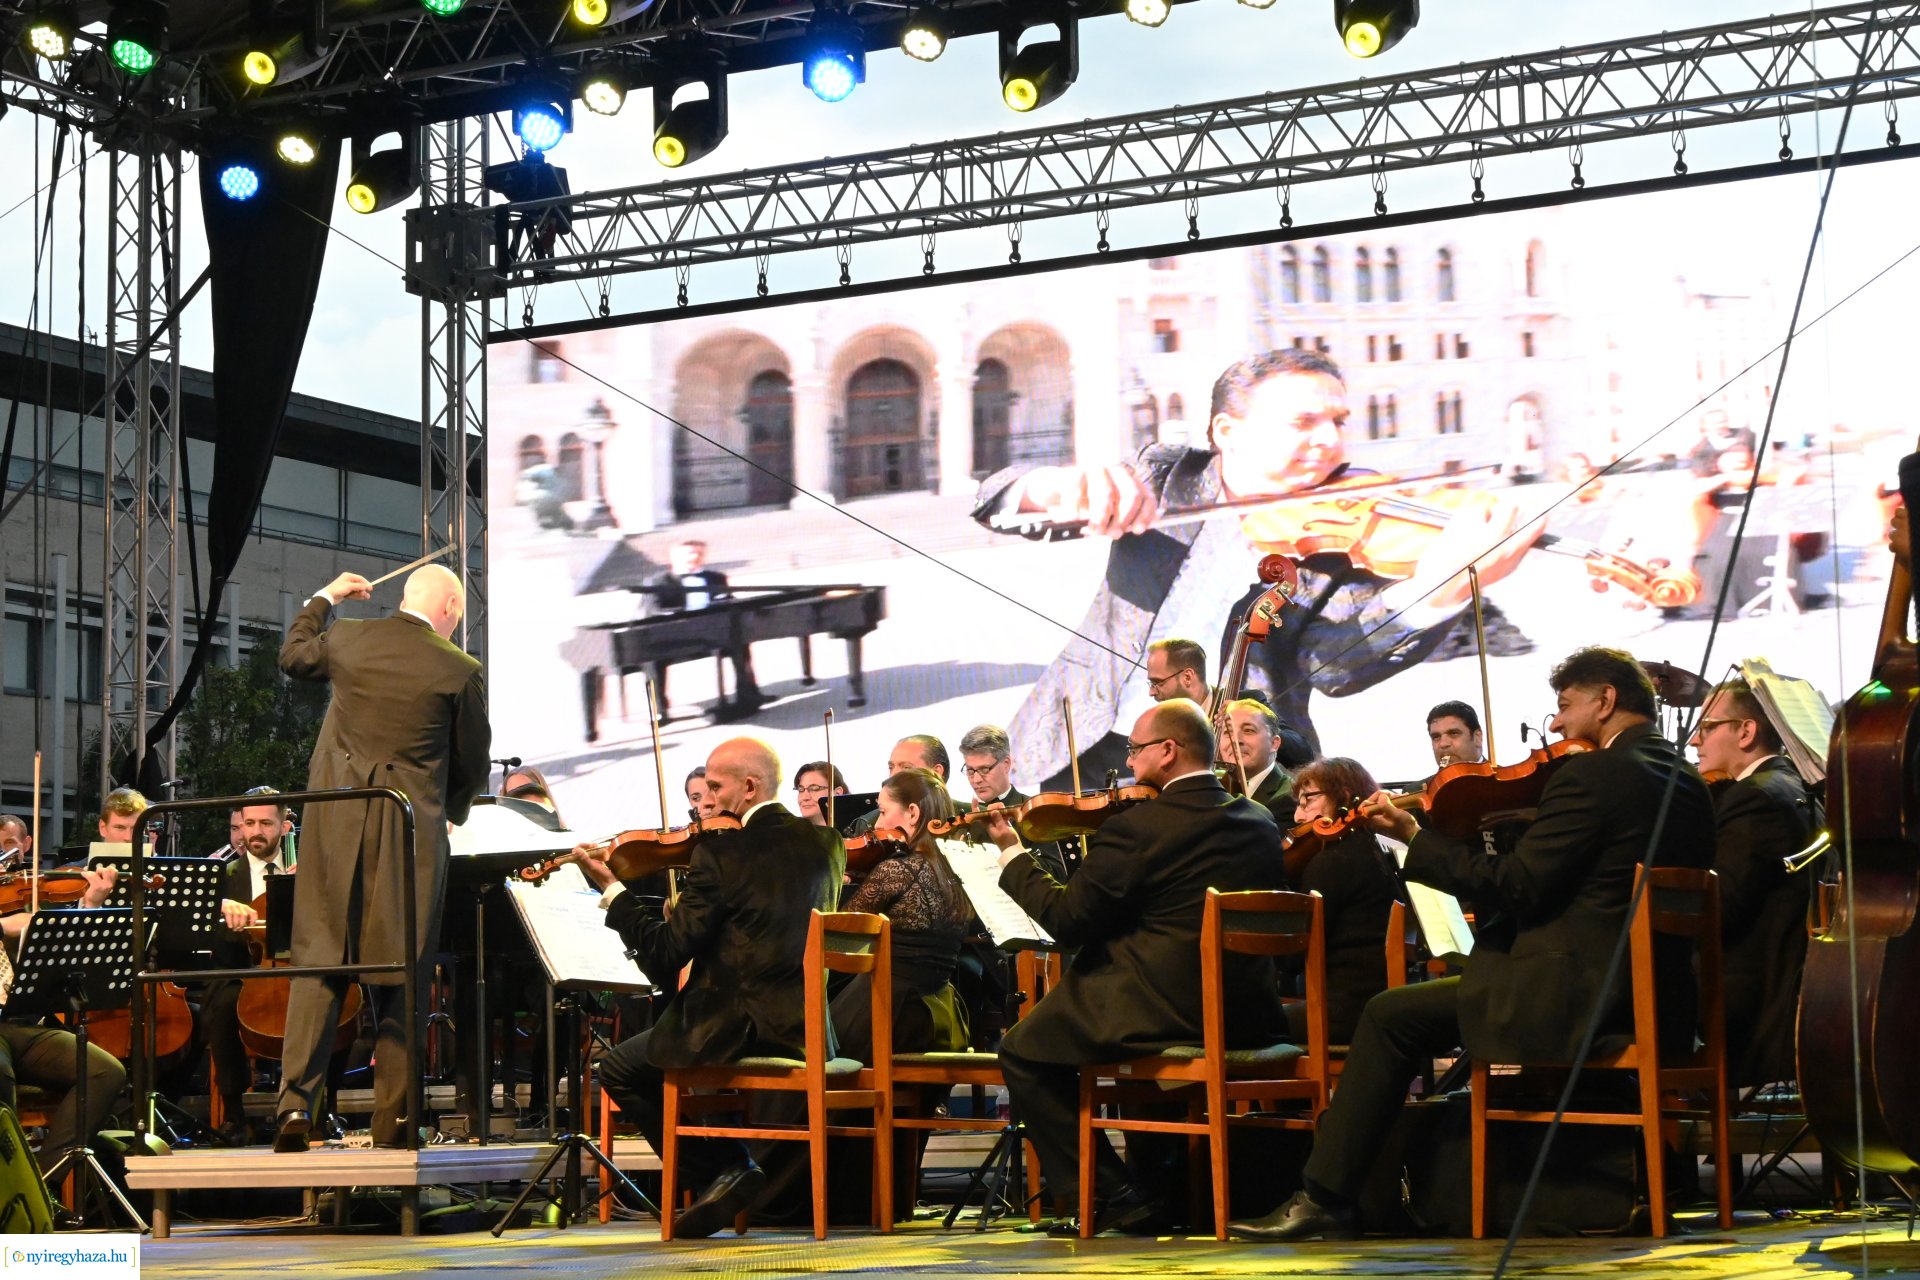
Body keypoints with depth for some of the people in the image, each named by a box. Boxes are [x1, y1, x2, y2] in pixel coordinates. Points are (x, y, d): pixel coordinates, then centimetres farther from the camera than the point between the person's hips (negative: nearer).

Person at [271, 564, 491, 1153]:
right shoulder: (460, 672, -5)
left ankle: (296, 1100, -5)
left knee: (318, 959, 6)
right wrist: (450, 811, 24)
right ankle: (394, 1119, 7)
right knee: (398, 972, 5)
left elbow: (292, 656, 25)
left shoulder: (346, 637, 2)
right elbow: (473, 767, 4)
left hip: (336, 822, 2)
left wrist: (323, 599, 39)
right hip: (411, 830, -2)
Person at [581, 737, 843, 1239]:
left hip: (737, 1028, -7)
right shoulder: (824, 844, 5)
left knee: (619, 1070, 12)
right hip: (807, 1029, 8)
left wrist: (611, 889, -5)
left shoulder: (719, 854, -15)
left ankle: (726, 1169, 2)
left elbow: (664, 957, -14)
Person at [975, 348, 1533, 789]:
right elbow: (1000, 499, -2)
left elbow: (1333, 665, -15)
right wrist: (1055, 486, -28)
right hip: (1093, 756, 1)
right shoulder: (1163, 476, 6)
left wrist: (1434, 588, -35)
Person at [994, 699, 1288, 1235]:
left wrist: (1016, 865, 5)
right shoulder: (1261, 824, 7)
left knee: (1023, 1051, 10)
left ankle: (1111, 1195, 4)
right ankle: (1161, 1185, 34)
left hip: (1166, 1011, -8)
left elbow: (1068, 921, -12)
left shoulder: (1135, 828, -14)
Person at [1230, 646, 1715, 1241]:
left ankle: (1325, 1198, 3)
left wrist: (1415, 836, -9)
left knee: (1390, 1017, 2)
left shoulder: (1589, 775, -15)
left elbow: (1515, 885, -17)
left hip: (1573, 995, -9)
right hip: (1662, 1003, 9)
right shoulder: (1687, 782, 12)